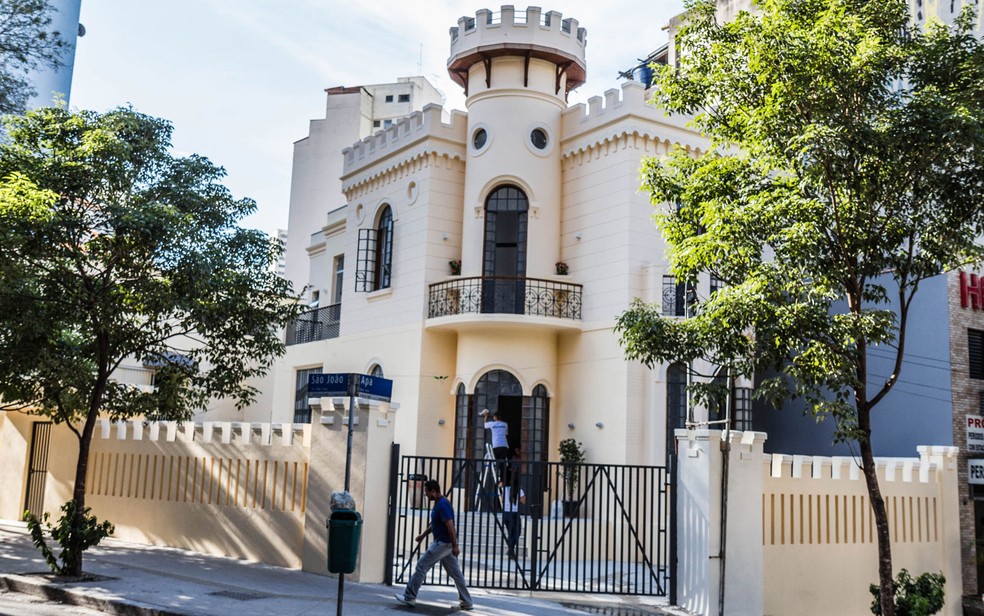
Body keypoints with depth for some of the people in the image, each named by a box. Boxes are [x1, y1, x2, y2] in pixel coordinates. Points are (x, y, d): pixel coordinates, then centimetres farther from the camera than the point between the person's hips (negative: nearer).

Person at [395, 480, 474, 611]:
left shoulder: (442, 505, -20)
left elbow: (450, 526, -24)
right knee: (455, 572, 11)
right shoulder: (439, 503, 12)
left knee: (422, 565, -3)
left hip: (443, 543, -10)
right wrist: (423, 534, 26)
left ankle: (410, 597, 5)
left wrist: (455, 546, -24)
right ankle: (466, 602, 14)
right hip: (444, 543, 10)